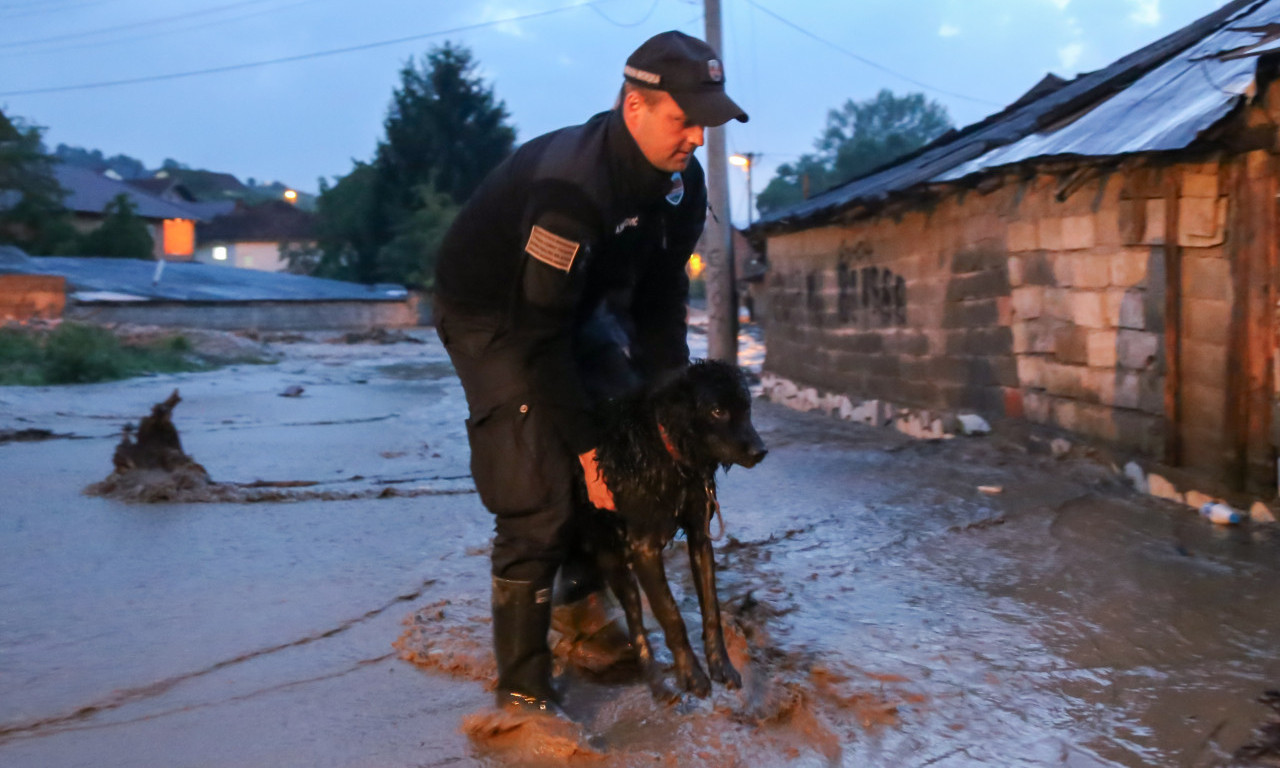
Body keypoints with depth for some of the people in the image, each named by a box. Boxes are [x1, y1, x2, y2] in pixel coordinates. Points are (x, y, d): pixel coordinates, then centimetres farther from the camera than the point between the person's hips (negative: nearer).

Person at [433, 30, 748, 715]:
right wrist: (587, 446, -27)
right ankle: (522, 686, -2)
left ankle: (595, 574, 25)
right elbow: (538, 334, -32)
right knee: (539, 501, -13)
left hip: (577, 305, 8)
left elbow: (660, 299, -2)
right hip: (491, 313, -8)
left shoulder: (681, 181, -10)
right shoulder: (571, 187, -36)